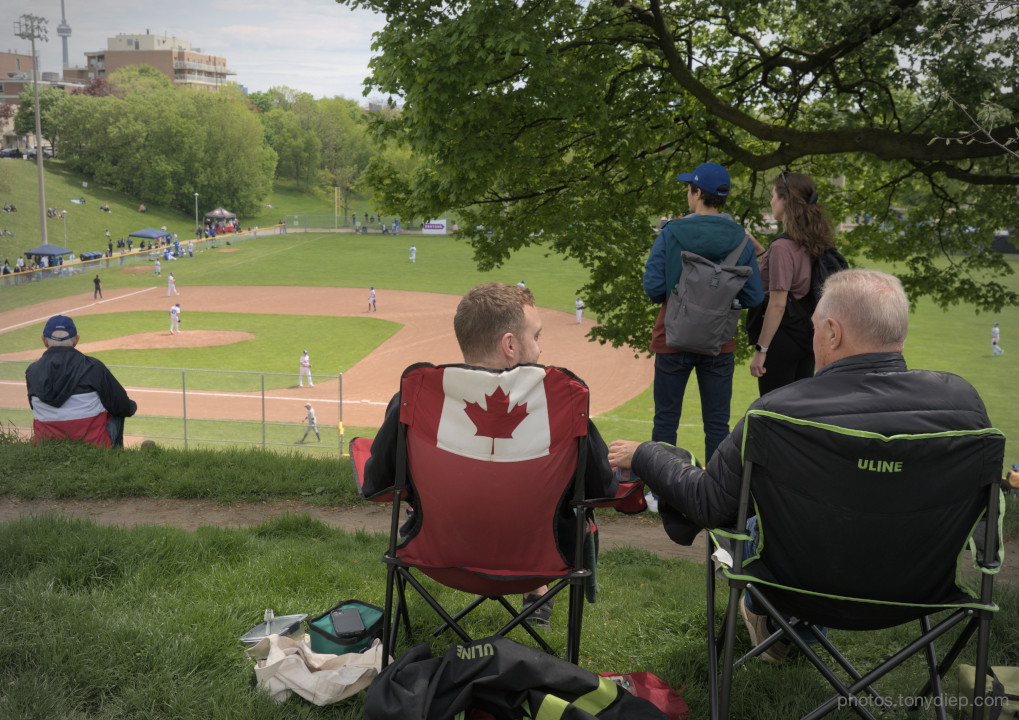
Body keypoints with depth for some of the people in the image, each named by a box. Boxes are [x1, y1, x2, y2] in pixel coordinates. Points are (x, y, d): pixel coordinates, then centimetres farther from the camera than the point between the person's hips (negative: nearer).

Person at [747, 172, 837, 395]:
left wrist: (761, 350, -17)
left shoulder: (782, 246, -18)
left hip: (782, 336, -8)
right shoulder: (812, 244, 7)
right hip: (807, 333, 8)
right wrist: (759, 249, 22)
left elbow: (777, 304, -20)